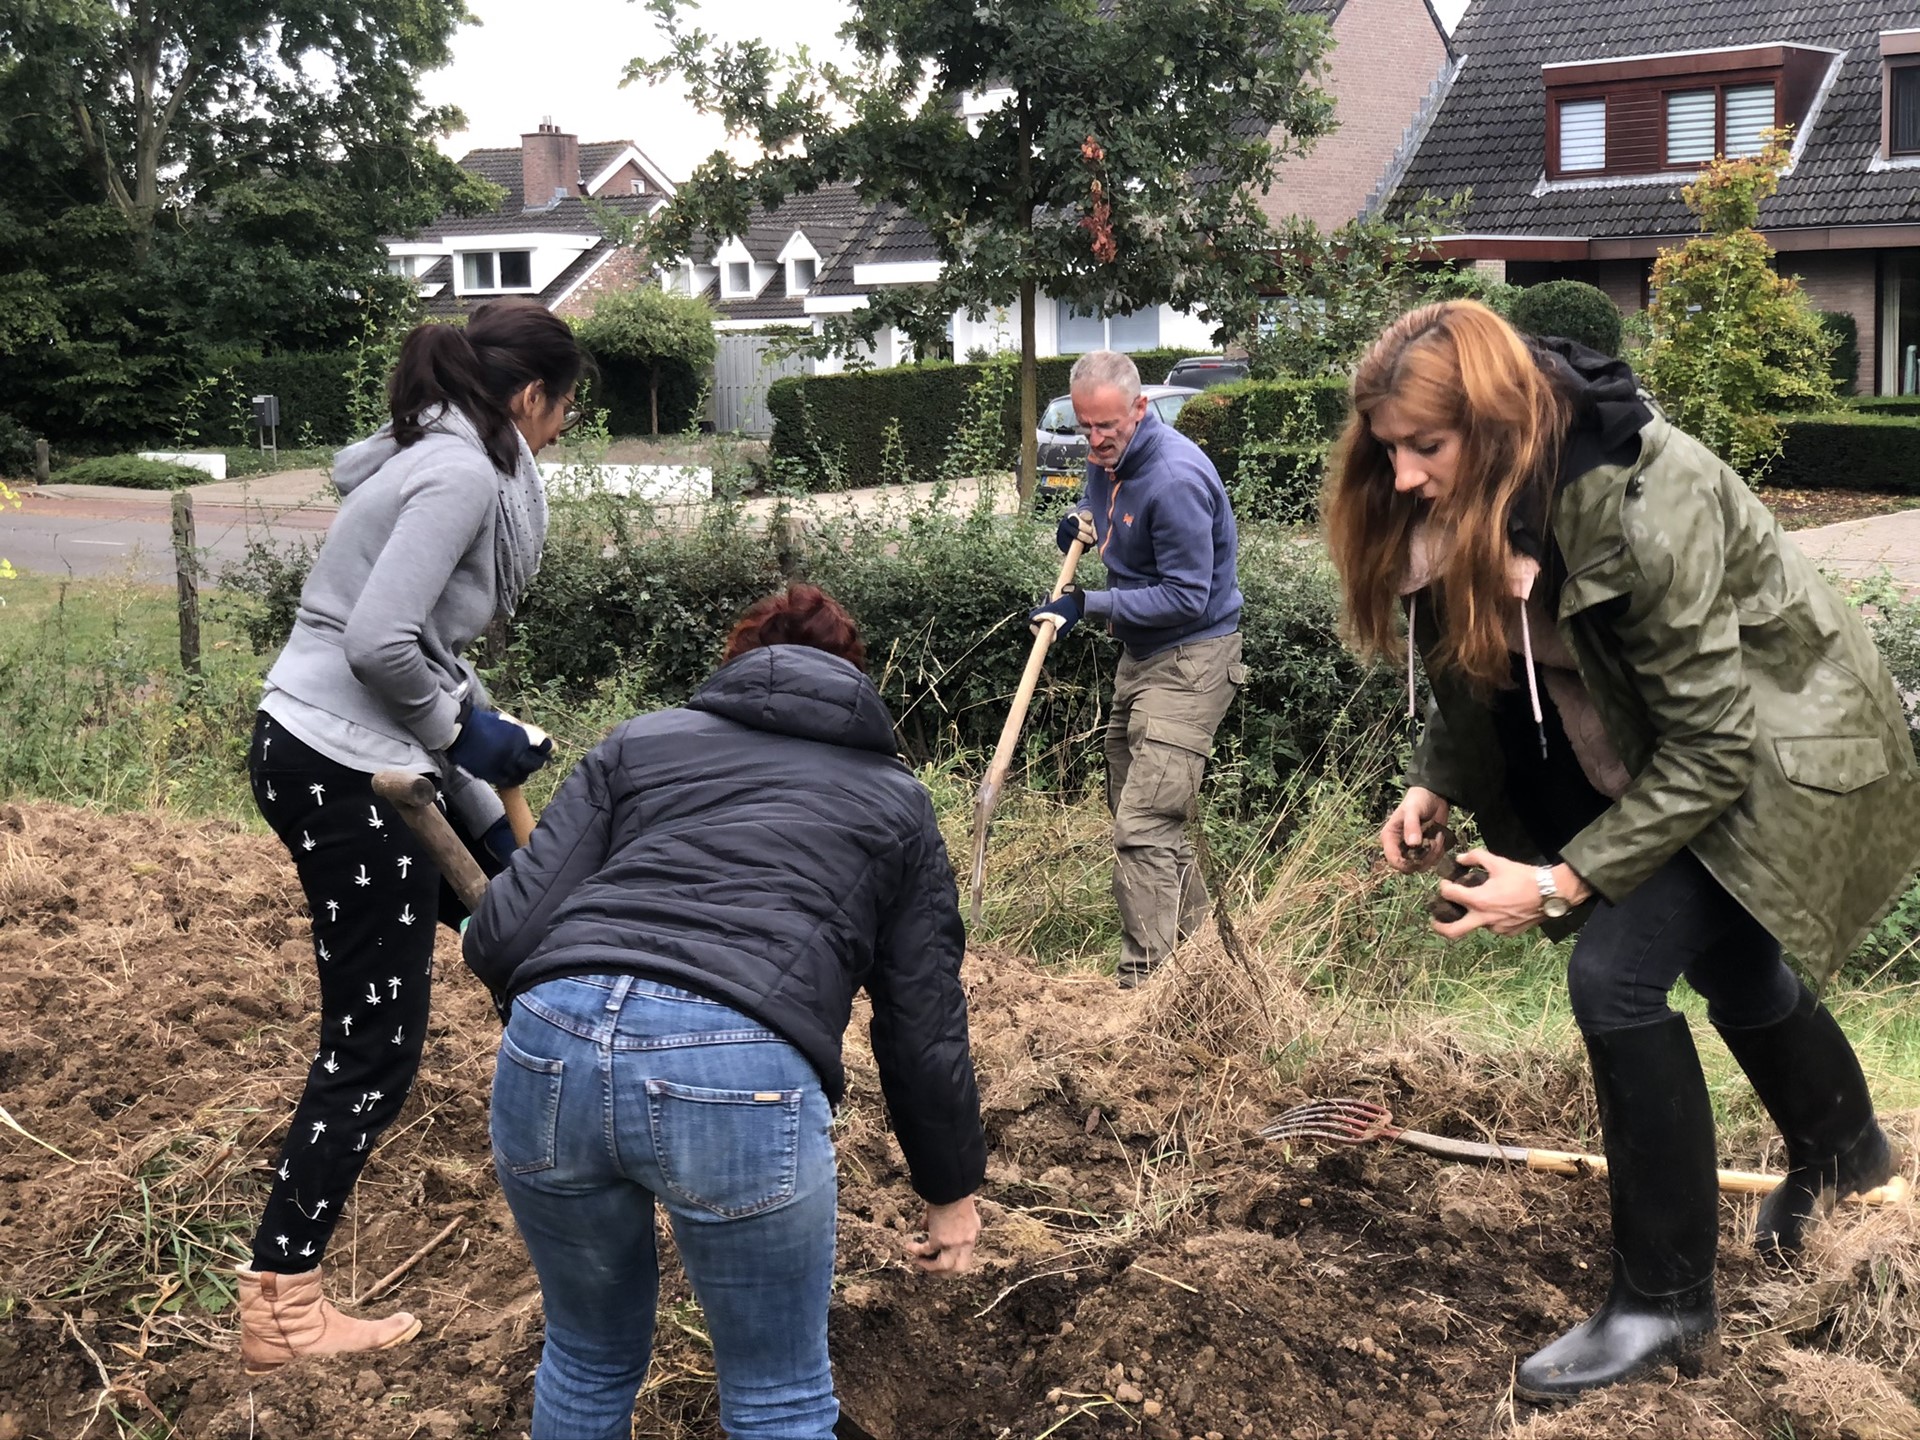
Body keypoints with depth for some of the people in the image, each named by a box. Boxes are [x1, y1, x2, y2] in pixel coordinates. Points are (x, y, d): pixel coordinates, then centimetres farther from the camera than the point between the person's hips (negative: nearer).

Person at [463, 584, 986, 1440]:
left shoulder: (639, 741, 25)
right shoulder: (895, 798, 25)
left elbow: (504, 934, 14)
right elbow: (925, 1031, 22)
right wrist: (952, 1192, 35)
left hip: (551, 1044, 3)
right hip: (744, 1078, -2)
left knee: (589, 1358, 28)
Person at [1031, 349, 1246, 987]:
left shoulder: (1176, 479, -25)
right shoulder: (1109, 457, 4)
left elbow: (1185, 598, -24)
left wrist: (1088, 606, -25)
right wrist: (1080, 517, 3)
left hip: (1190, 659, -10)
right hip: (1141, 653, 10)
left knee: (1143, 827, -16)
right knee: (1143, 810, 18)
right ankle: (1197, 941, 34)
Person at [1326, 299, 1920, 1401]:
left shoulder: (1645, 504, -36)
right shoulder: (1464, 505, -14)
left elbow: (1709, 753, -32)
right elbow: (1478, 667, 1)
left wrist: (1563, 883, -32)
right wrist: (1434, 785, -14)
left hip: (1774, 743, -8)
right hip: (1655, 747, 9)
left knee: (1617, 973, -21)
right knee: (1727, 958, 26)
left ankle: (1668, 1302, -4)